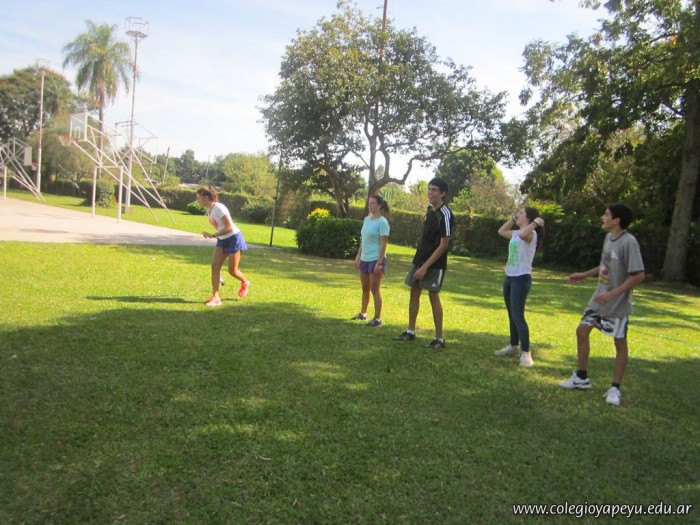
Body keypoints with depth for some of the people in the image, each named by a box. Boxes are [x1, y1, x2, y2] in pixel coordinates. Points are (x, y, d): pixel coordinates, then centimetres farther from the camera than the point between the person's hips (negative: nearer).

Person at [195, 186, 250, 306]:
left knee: (232, 270, -1)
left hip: (233, 238, -8)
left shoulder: (219, 208, -23)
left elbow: (229, 227, -25)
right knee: (215, 265, -7)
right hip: (222, 240, 8)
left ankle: (245, 283, 32)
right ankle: (215, 297, -8)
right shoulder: (208, 209, 4)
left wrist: (213, 235, -27)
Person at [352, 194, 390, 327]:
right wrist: (358, 257, 15)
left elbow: (383, 244, -16)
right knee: (365, 289, 17)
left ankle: (377, 318, 5)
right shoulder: (366, 219, 10)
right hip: (364, 259, 7)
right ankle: (363, 313, 31)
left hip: (376, 259, -7)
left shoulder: (382, 222, -13)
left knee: (374, 290, -3)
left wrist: (379, 263, -20)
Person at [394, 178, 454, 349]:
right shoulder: (430, 210, 8)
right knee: (414, 292, 11)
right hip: (420, 259, 8)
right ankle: (411, 332, 22)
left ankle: (439, 338, 5)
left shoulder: (445, 214, -17)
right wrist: (419, 260, 15)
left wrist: (426, 266, -20)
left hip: (435, 264, -8)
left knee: (433, 296, -4)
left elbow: (443, 245, -19)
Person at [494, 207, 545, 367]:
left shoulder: (531, 233, -12)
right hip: (509, 277, 9)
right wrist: (513, 218, 18)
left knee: (518, 316, -12)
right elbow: (501, 231, 26)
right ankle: (514, 345, 29)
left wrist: (536, 222, -20)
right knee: (511, 315, 17)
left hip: (521, 278, -9)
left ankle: (526, 353, -9)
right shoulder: (516, 233, 13)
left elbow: (523, 234, -35)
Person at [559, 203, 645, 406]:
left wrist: (612, 294, -26)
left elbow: (638, 275, -23)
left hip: (618, 304, -8)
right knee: (582, 331, 9)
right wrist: (585, 275, 17)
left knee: (620, 343, 5)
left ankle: (615, 388, 16)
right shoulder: (608, 237, 4)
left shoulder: (628, 242, -21)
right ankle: (582, 378, 22)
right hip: (599, 299, 8)